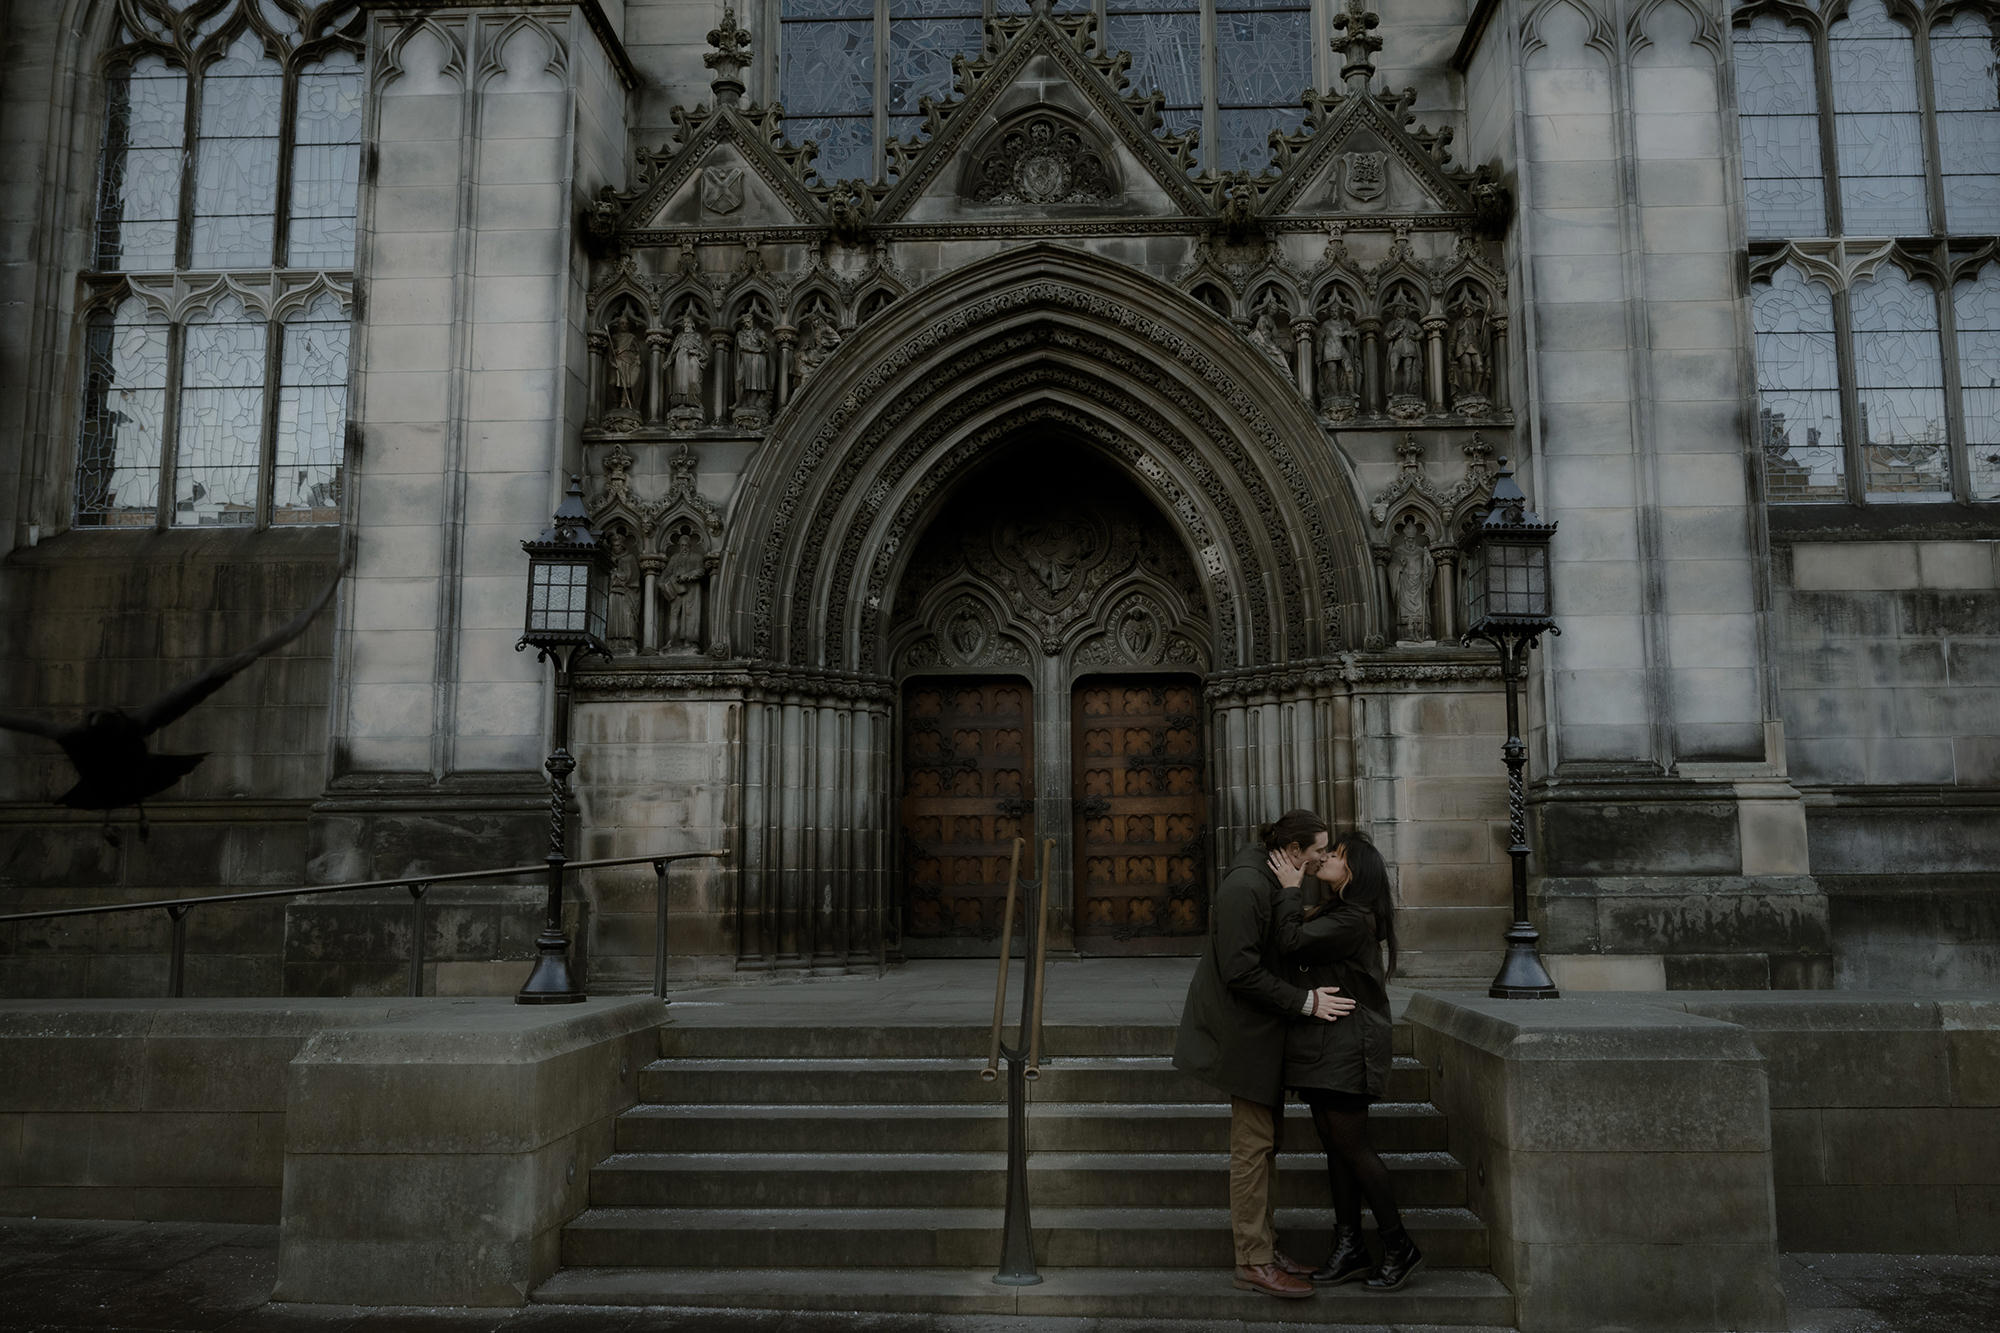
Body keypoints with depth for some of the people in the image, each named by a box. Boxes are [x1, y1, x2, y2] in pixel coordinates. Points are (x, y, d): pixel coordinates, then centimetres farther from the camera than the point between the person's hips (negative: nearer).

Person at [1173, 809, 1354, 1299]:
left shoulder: (1269, 881, 11)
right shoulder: (1246, 886, -22)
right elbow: (1241, 971, -25)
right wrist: (1305, 1002, -21)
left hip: (1261, 1032, 10)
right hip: (1244, 1033, -10)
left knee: (1262, 1141, 15)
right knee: (1253, 1144, -4)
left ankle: (1262, 1246, 25)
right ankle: (1253, 1261, 5)